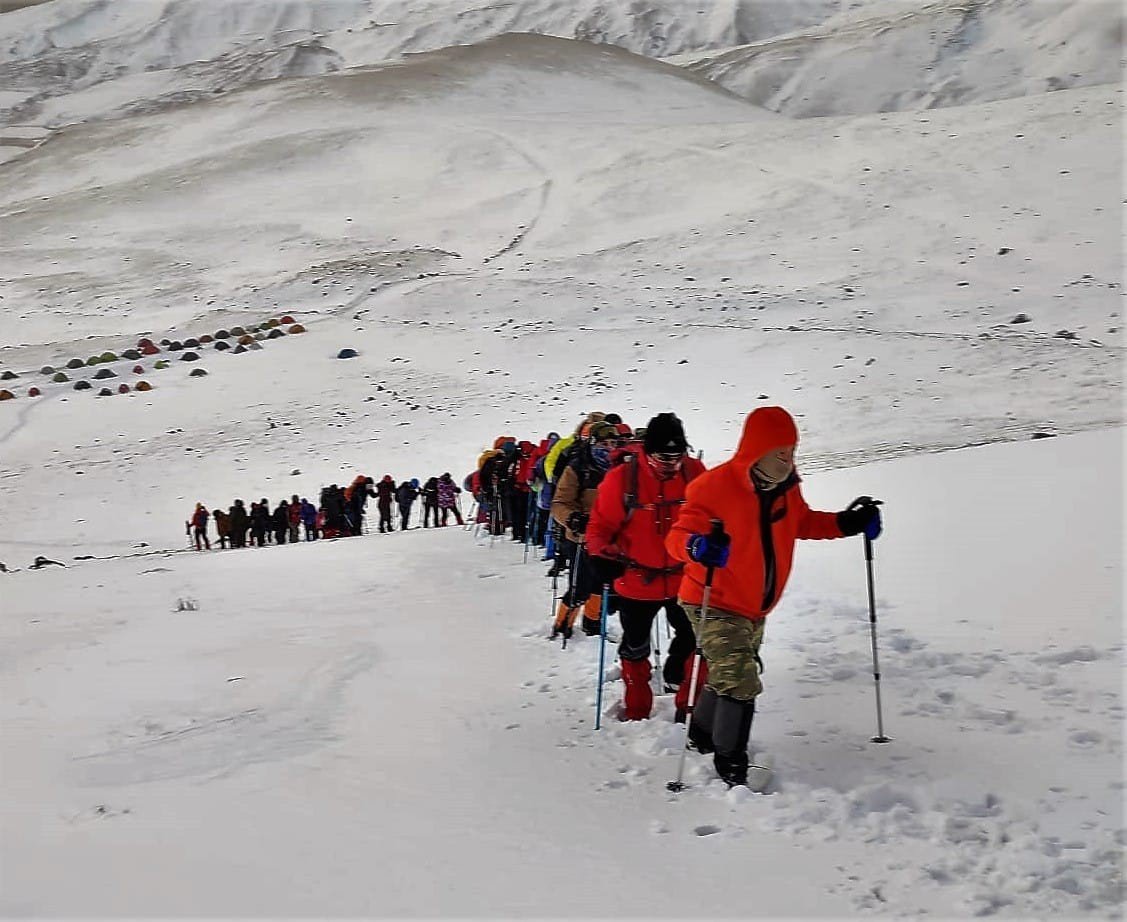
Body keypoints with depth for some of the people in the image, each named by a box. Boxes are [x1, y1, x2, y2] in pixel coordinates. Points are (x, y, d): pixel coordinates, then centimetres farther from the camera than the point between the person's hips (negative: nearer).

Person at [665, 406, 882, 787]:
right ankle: (730, 764, 0)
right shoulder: (714, 487, -24)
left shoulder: (786, 488, -1)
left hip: (755, 608, 8)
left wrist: (847, 524, 3)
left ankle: (702, 735, 48)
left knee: (729, 676, 24)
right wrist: (698, 546, -47)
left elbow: (801, 522, 17)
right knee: (740, 681, -17)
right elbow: (677, 537, -24)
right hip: (715, 604, -8)